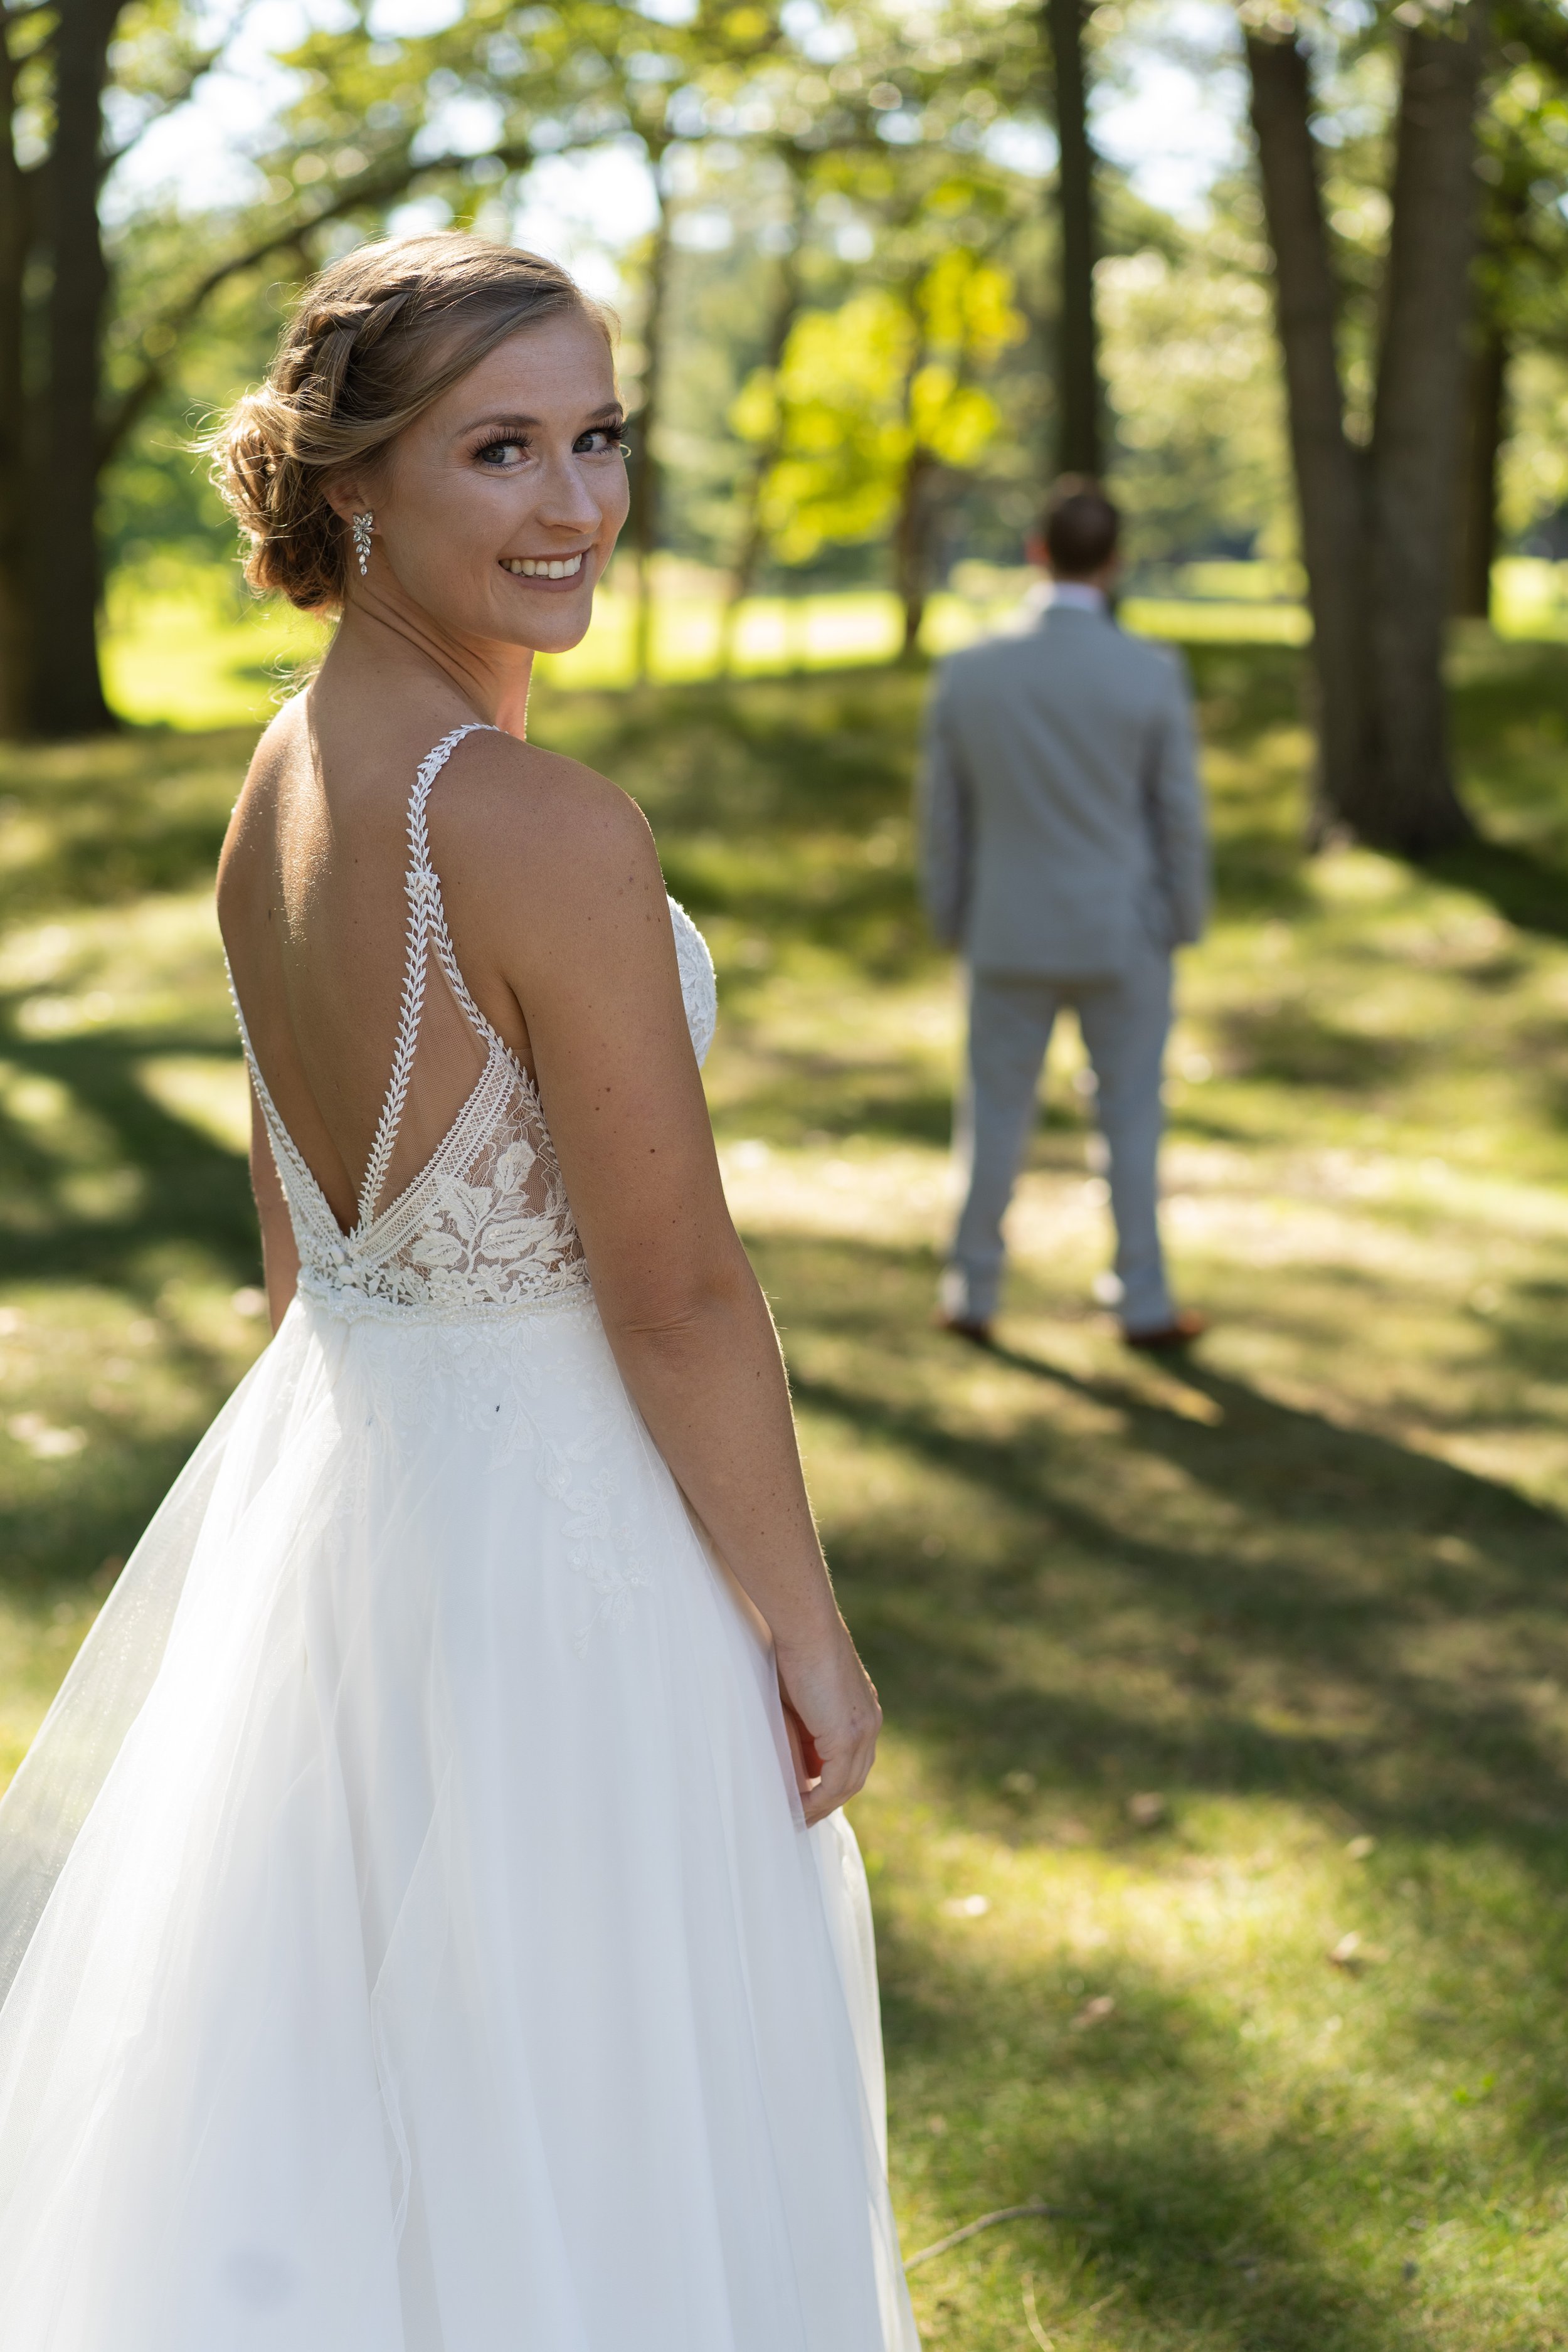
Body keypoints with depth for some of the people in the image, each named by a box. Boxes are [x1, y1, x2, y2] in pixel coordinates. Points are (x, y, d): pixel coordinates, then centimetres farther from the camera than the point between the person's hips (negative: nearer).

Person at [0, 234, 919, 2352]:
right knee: (565, 2164, 11)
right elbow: (677, 1298, -20)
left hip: (318, 1466, 8)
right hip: (552, 1522, -8)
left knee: (332, 2096, 24)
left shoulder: (276, 777, 1)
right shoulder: (549, 830, -25)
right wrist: (810, 1634, -9)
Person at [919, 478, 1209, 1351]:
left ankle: (974, 1295, 22)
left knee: (996, 1116, 14)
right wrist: (1186, 922, 6)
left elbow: (946, 818, -2)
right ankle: (1144, 1303, 16)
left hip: (1011, 936, 1)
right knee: (1132, 1118, 11)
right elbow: (1180, 817, -8)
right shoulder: (1153, 675, -15)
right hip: (1124, 935, -1)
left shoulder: (969, 673, -10)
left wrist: (951, 924, 12)